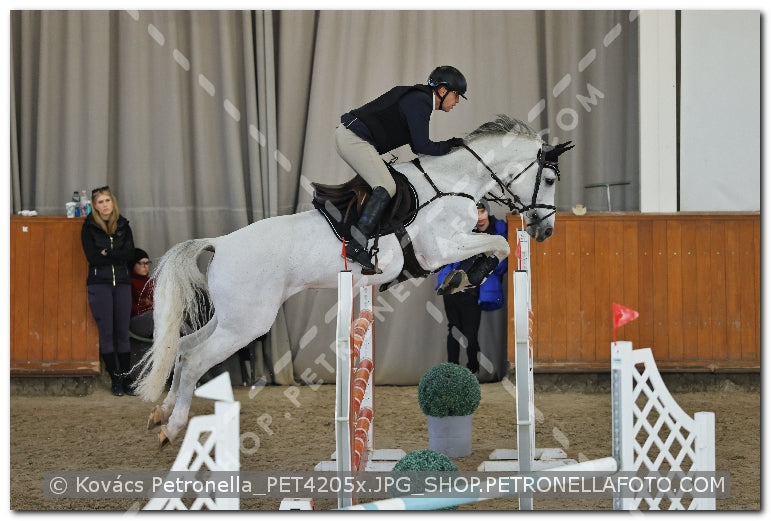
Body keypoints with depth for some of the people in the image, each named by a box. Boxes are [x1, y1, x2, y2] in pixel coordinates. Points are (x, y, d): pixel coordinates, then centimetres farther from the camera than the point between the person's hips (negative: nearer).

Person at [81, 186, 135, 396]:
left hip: (122, 282, 2)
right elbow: (93, 257, -10)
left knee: (123, 332, 4)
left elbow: (130, 253, -5)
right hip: (99, 283, -2)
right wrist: (117, 256, -7)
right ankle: (115, 380, 5)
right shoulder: (89, 227, -1)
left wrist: (107, 254, -12)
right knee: (106, 332, 0)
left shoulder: (123, 225, 7)